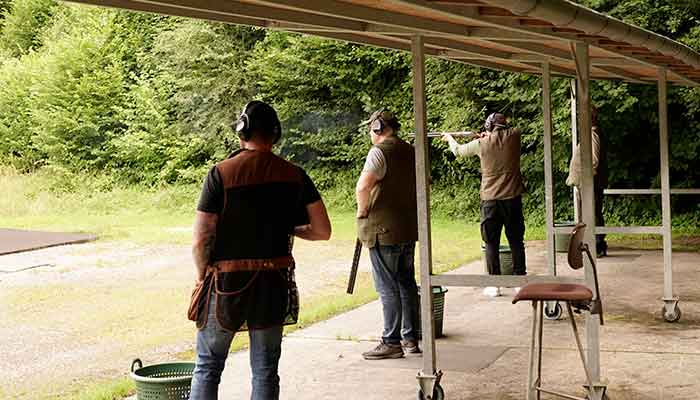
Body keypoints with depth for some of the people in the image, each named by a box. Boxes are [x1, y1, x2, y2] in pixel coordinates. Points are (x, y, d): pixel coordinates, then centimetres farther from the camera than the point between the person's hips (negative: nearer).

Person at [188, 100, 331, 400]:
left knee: (207, 367, 12)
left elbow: (201, 240, -13)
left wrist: (203, 276, 4)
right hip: (275, 283, 3)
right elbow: (322, 231, 2)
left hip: (226, 282, -2)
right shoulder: (294, 175, 0)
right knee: (265, 370, 12)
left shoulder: (221, 173, -10)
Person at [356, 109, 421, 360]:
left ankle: (392, 342, 0)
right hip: (409, 228, 8)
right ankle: (411, 338, 22)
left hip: (383, 230, -8)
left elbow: (363, 187, -26)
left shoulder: (380, 152, -14)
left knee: (388, 288, -3)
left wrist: (362, 210, -10)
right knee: (407, 283, 15)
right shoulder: (411, 152, 13)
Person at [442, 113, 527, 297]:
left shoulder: (481, 144, -4)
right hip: (513, 198, 2)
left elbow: (458, 151, 14)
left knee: (491, 242, 5)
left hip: (490, 199, -2)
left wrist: (449, 138, 34)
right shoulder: (514, 136, -2)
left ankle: (494, 285, 4)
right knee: (516, 240, 10)